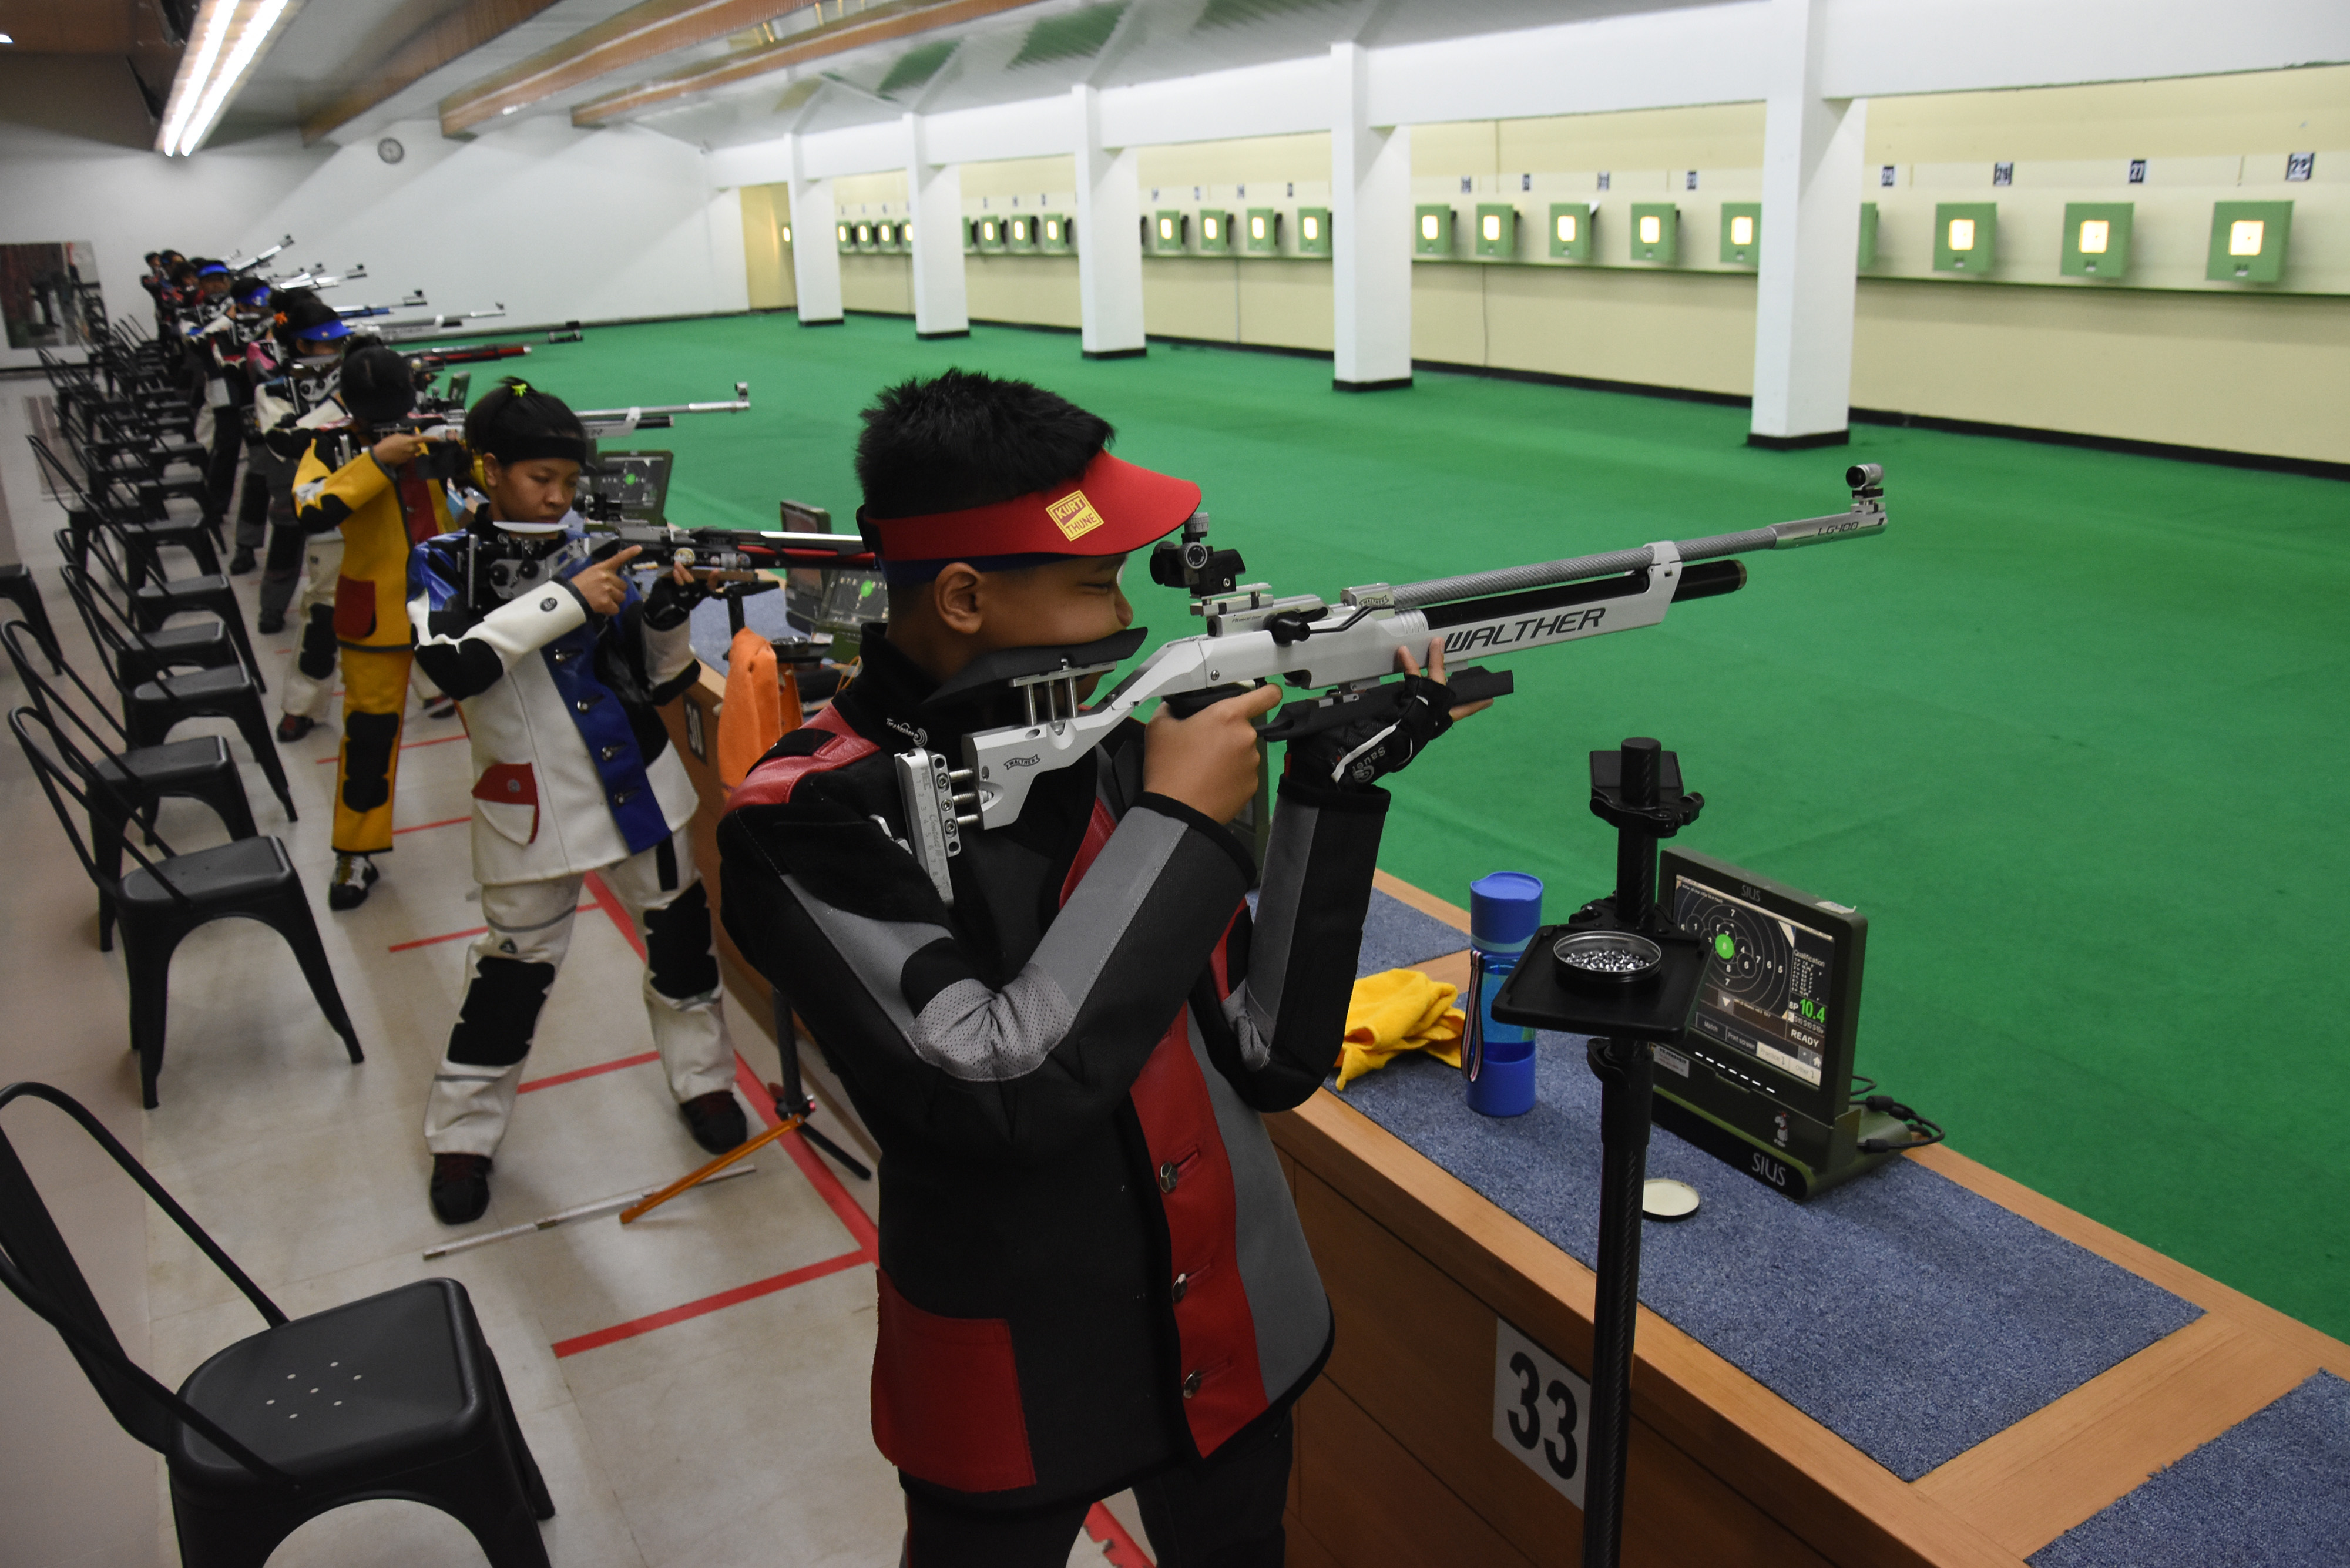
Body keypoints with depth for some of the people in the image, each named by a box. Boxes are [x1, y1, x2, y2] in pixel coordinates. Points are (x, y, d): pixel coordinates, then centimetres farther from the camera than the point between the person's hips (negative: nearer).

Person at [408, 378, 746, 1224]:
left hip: (637, 788, 3)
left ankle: (701, 1079, 32)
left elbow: (658, 683, 1)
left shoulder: (596, 551, 0)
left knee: (679, 934, 11)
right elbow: (451, 665, -24)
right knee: (513, 970, 6)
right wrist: (565, 603, -27)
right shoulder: (444, 563, -4)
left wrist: (667, 618, -18)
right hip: (528, 807, -2)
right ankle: (463, 1133, 25)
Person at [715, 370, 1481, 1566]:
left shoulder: (1120, 737, -8)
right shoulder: (814, 819, -21)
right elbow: (1000, 1096, -31)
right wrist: (1176, 822, -26)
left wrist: (1335, 788, -14)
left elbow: (1272, 1052, -5)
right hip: (1012, 1385, -4)